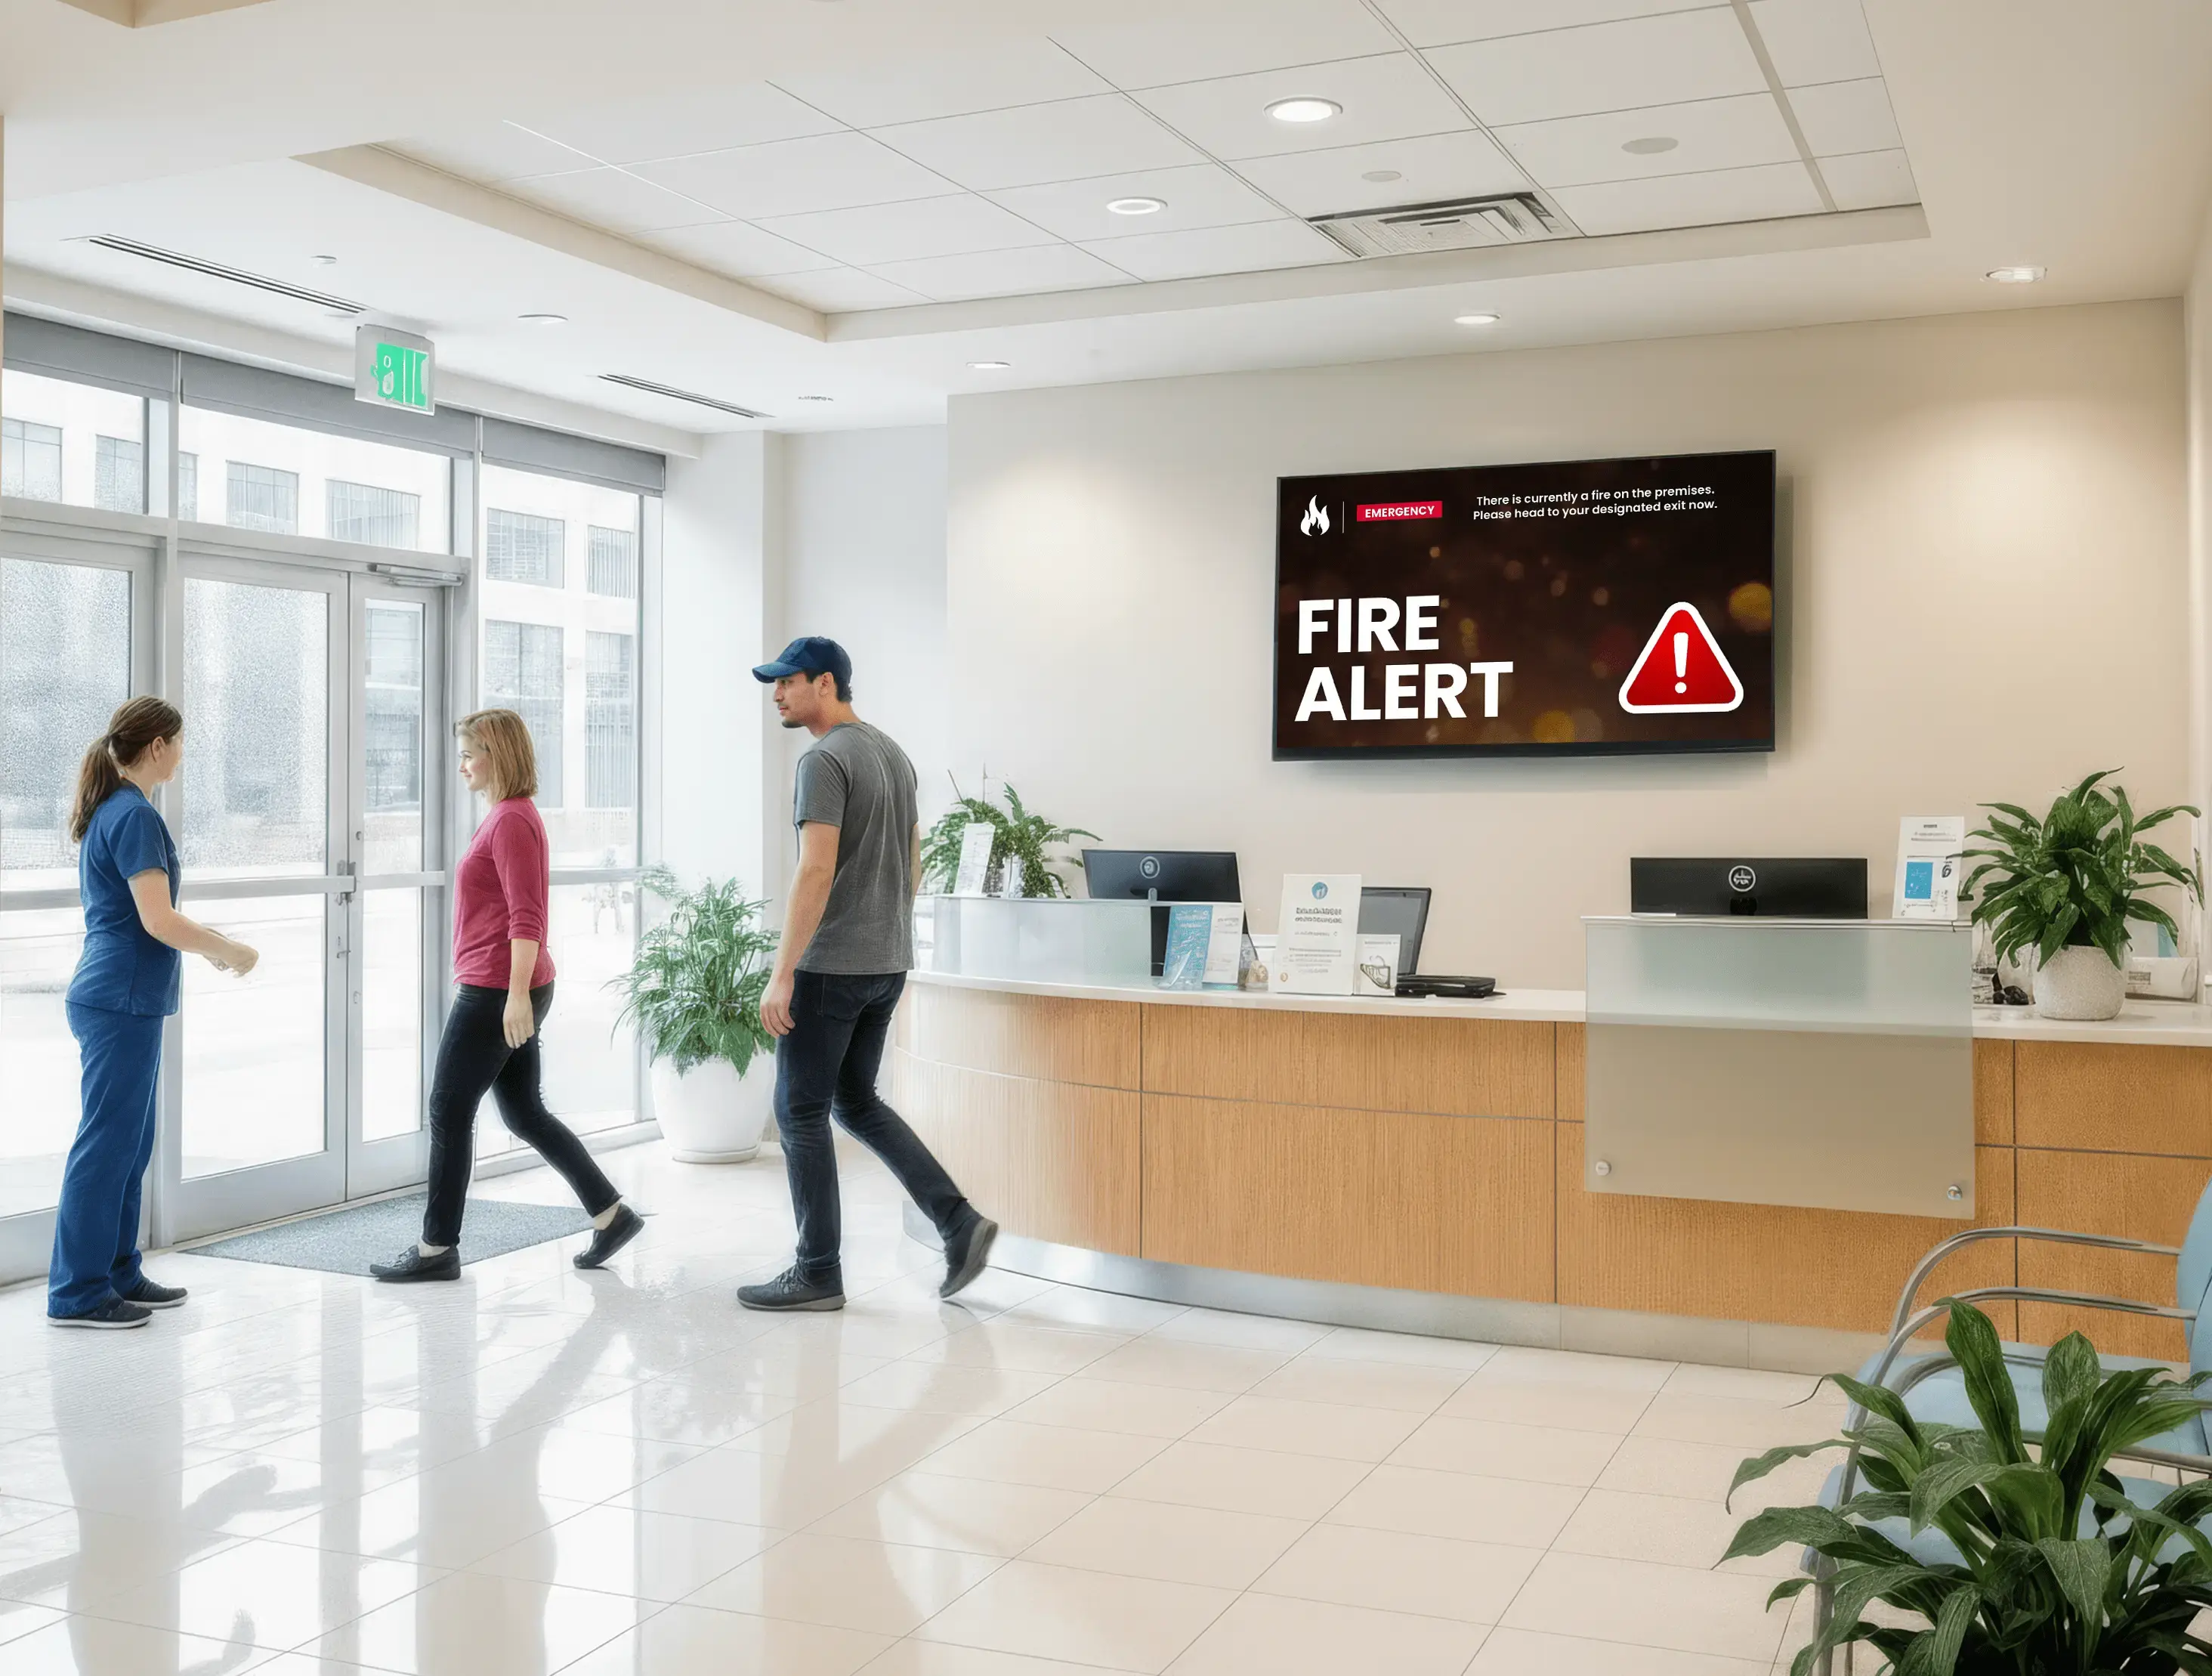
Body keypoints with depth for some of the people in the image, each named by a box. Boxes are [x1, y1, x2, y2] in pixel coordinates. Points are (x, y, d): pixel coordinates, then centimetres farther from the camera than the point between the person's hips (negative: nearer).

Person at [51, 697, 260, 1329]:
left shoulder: (112, 811, 14)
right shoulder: (135, 817, -16)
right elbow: (159, 921, -20)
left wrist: (208, 943, 18)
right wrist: (230, 950, -9)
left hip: (117, 999, 10)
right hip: (122, 1003, -10)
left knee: (129, 1145, 15)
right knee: (106, 1144, -4)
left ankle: (118, 1273, 22)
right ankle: (77, 1293, 3)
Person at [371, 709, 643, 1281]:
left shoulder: (511, 822, -14)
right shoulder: (509, 817, 16)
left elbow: (526, 918, -21)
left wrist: (517, 994, -24)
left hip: (496, 992, -10)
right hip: (504, 991, 10)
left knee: (449, 1112, -1)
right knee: (524, 1111, 13)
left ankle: (438, 1248, 7)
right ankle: (611, 1214, 16)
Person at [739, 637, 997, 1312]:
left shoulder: (825, 761, -15)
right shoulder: (894, 755, 15)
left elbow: (816, 873, -23)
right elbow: (911, 866, 19)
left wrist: (782, 975, -23)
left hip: (831, 967, -9)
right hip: (887, 964, 9)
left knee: (801, 1111, 2)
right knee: (856, 1102, 19)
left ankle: (817, 1274, 9)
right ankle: (959, 1223, 9)